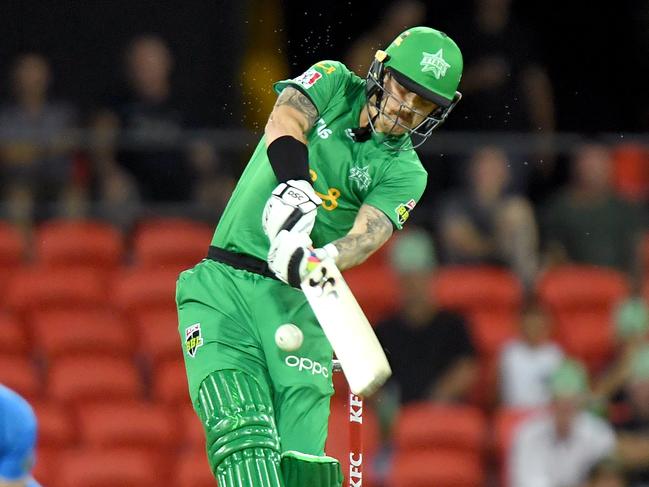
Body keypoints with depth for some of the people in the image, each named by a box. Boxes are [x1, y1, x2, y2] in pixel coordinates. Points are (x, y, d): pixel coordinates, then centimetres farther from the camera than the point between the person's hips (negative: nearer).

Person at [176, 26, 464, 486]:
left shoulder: (404, 173, 6)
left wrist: (317, 260, -38)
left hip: (299, 305, 2)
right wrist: (295, 188, -37)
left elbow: (366, 236, -14)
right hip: (223, 288, -1)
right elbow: (284, 121, -16)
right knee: (245, 440, -19)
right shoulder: (333, 84, 7)